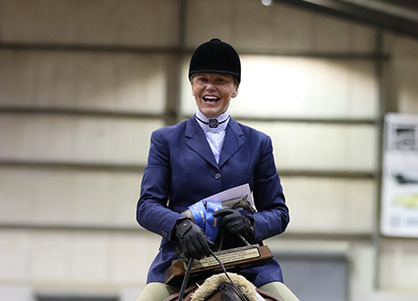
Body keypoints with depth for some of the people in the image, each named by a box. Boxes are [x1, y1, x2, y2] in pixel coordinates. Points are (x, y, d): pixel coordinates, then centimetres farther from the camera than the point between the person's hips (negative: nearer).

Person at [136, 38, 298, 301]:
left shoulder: (258, 143, 15)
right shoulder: (166, 140, 13)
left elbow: (278, 212, 14)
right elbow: (147, 205, 3)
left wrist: (249, 224, -10)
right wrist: (181, 225, -20)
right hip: (182, 257, -1)